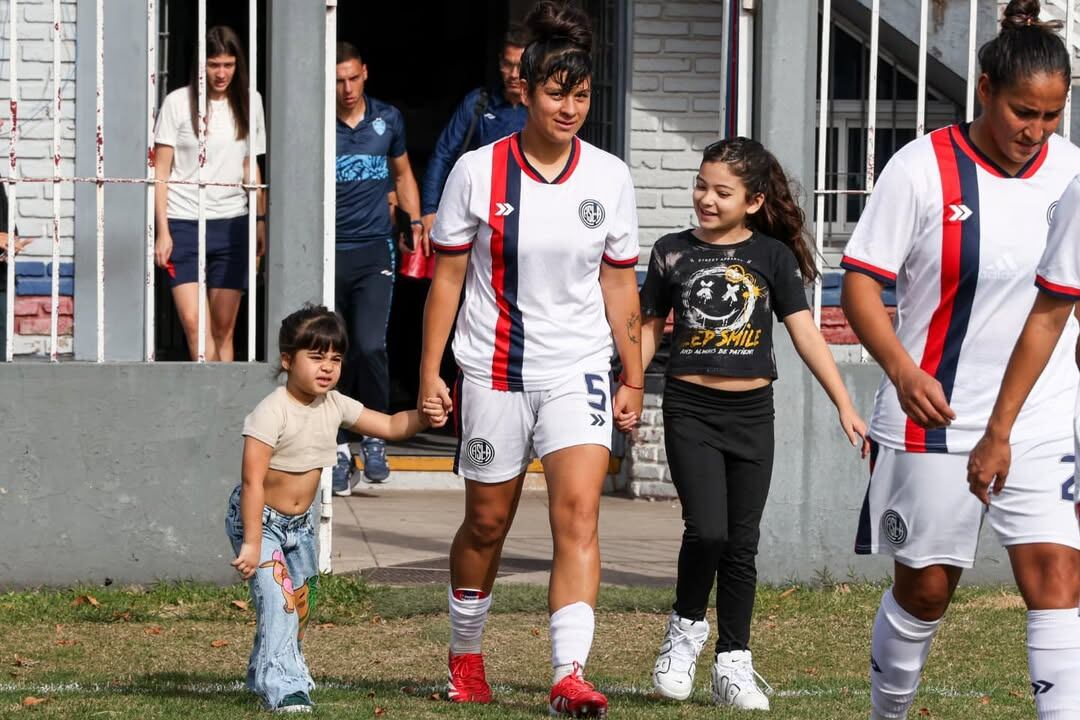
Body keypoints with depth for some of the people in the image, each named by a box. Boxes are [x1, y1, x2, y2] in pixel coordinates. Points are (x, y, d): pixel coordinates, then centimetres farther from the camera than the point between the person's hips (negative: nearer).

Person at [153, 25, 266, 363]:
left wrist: (260, 221, 10)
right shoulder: (178, 102, -2)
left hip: (231, 224, 3)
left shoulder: (249, 103, 8)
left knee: (224, 328, 3)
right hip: (184, 223, -3)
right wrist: (163, 231, -7)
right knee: (193, 322, -15)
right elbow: (161, 171, -1)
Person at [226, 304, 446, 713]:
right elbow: (253, 481, -27)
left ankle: (263, 676, 34)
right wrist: (252, 543, -30)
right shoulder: (272, 413, -25)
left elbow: (389, 426, 3)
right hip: (258, 518, -8)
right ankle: (283, 688, -20)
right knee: (278, 598, -20)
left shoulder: (334, 406, -3)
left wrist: (423, 418, -19)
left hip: (299, 523, 8)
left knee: (301, 603, 15)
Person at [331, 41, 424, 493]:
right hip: (328, 252, 0)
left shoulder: (387, 119, 7)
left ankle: (376, 437, 3)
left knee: (370, 346, -14)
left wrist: (414, 222, 11)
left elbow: (402, 173, 22)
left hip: (375, 251, 0)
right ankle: (341, 448, 15)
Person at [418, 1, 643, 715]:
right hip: (493, 373, 0)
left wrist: (634, 379, 7)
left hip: (579, 372, 0)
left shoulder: (610, 178, -1)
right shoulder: (477, 172, -6)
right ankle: (466, 654, 34)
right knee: (487, 523, 11)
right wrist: (429, 371, -2)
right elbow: (448, 274, 0)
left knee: (578, 511, -16)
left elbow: (621, 285, 7)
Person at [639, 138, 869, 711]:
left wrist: (845, 407, -4)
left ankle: (733, 665, 12)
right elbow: (649, 330, 12)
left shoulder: (773, 255, 1)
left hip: (752, 412, 1)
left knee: (741, 544, 5)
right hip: (690, 409, -1)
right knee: (707, 530, -17)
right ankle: (685, 628, 8)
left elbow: (805, 333, 1)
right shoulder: (672, 252, 3)